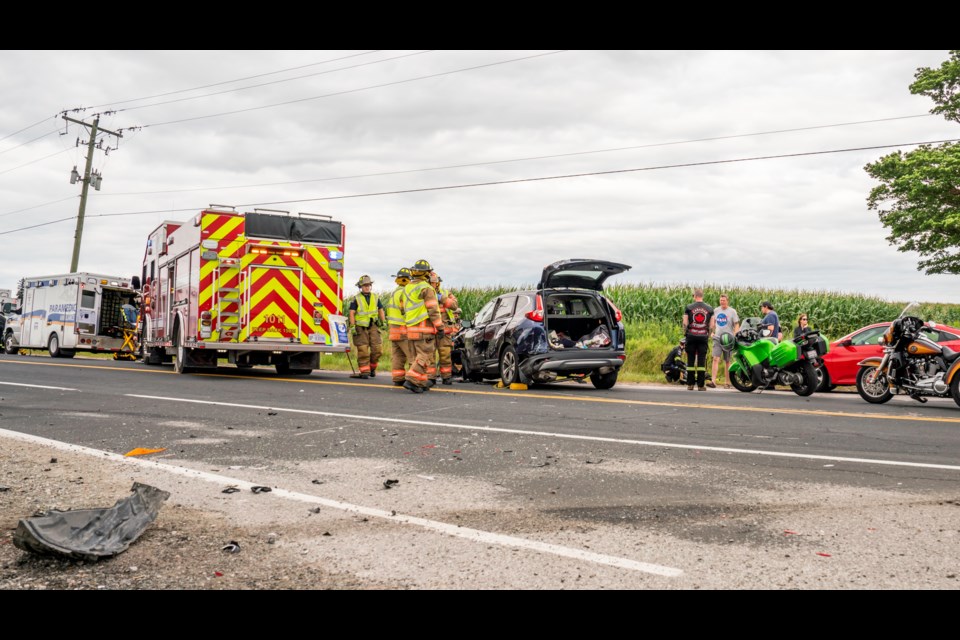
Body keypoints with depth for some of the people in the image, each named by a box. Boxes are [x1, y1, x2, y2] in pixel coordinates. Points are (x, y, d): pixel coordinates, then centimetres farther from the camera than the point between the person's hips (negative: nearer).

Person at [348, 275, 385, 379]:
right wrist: (352, 326, -12)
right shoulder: (356, 299, 0)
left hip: (373, 326, 3)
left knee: (377, 348, -5)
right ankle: (364, 371, 0)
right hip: (360, 327, -3)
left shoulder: (375, 298, 11)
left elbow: (381, 310, 19)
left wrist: (383, 322, 9)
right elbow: (352, 313, -4)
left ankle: (372, 367, 16)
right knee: (363, 350, -5)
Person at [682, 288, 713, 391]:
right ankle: (700, 385, 1)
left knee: (690, 360, 4)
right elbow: (711, 325, 5)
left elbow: (685, 323, -2)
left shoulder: (689, 307, -1)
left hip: (691, 336, -1)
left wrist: (685, 333, 12)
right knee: (702, 361, 2)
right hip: (703, 336, 1)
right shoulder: (709, 308, 5)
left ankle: (690, 384, 6)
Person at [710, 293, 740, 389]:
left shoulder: (732, 311, -1)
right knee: (716, 359, -11)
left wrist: (734, 337, -13)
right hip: (717, 338, 2)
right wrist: (712, 332, 13)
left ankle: (727, 382, 14)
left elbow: (737, 325, -2)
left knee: (727, 361, 6)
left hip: (728, 339, -2)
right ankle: (713, 381, -19)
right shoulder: (716, 310, 10)